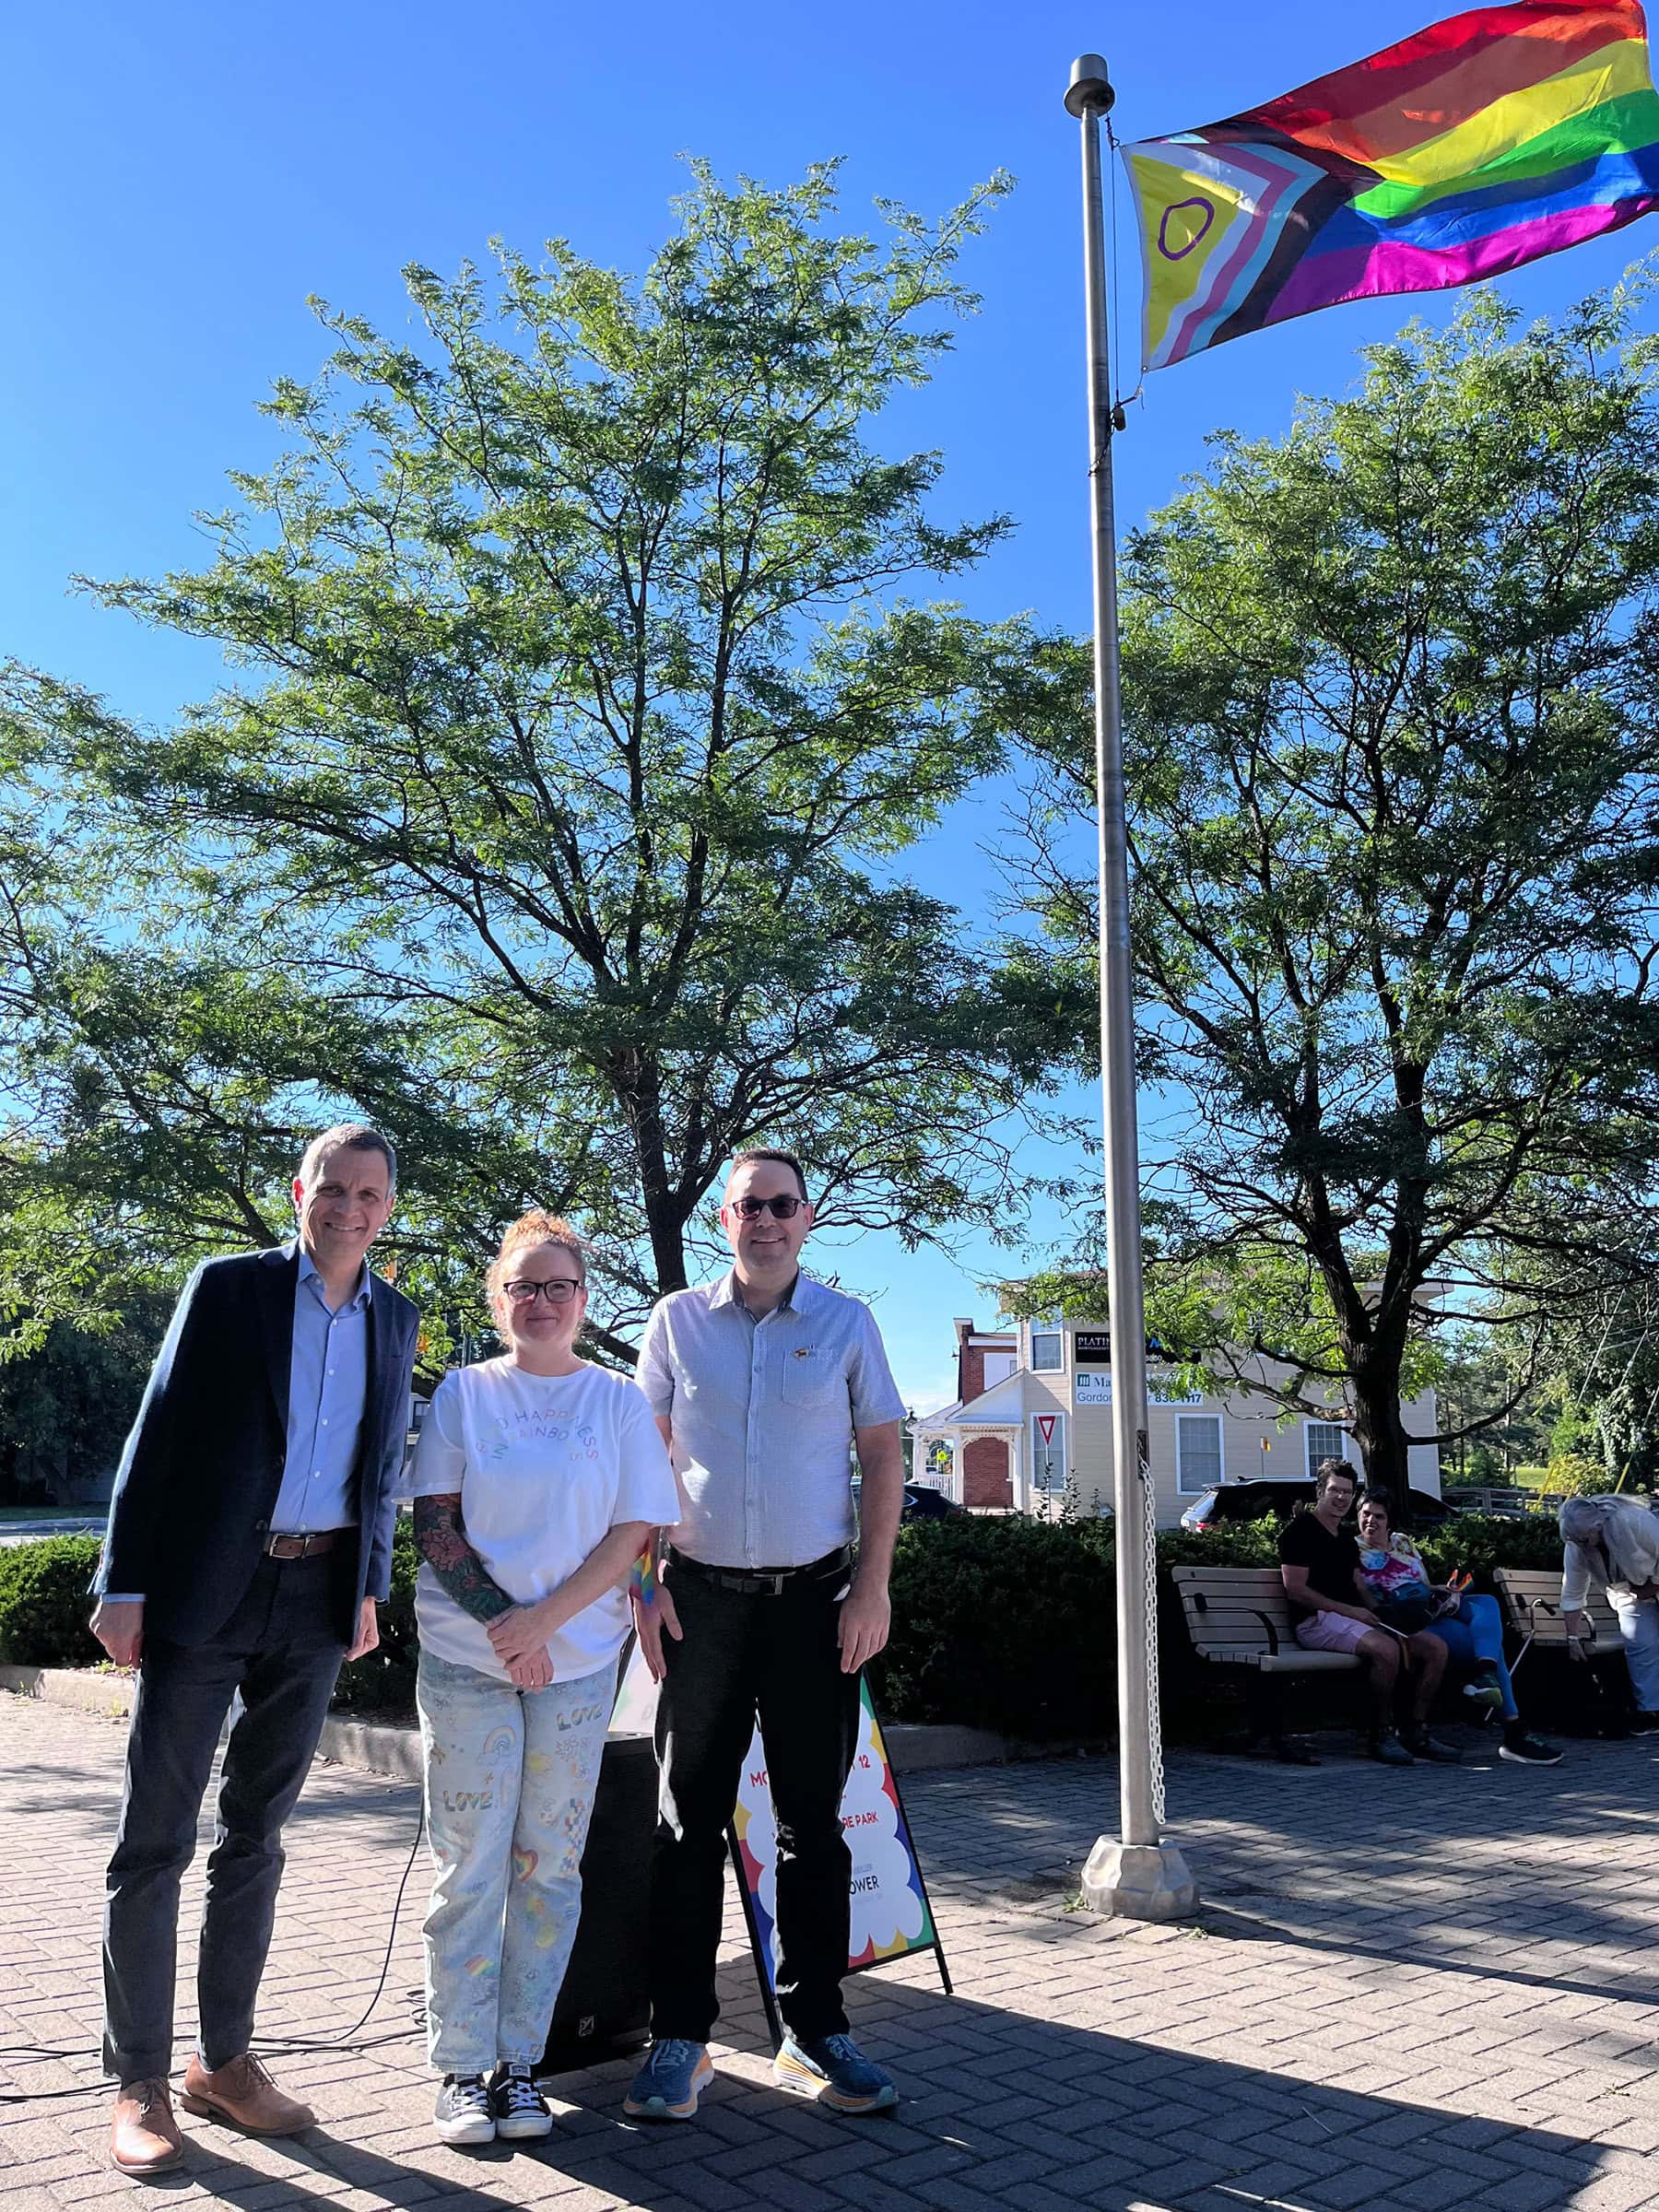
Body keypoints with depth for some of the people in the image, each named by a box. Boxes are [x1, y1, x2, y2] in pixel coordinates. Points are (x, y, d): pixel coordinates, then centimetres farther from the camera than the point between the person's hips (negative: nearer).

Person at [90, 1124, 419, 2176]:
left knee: (256, 1835, 13)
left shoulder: (394, 1317, 8)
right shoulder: (230, 1286, -4)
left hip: (318, 1598, 4)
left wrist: (369, 1590, 13)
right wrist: (124, 1583, -9)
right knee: (157, 1839, 3)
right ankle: (141, 2082, 14)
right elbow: (160, 1433, -6)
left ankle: (225, 2058, 25)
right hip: (204, 1591, -4)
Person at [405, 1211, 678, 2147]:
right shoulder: (463, 1392, 6)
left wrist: (543, 1621, -11)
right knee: (470, 1866, 2)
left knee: (550, 1865, 4)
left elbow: (633, 1532, -1)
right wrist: (501, 1624, -10)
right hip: (465, 1657, 0)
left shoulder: (620, 1402, 5)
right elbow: (435, 1519, 0)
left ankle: (519, 2062, 16)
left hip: (579, 1660, 1)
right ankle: (463, 2067, 14)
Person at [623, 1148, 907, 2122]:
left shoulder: (847, 1323, 2)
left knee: (814, 1819, 7)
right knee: (690, 1817, 4)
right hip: (702, 1595, 0)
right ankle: (680, 2035, 15)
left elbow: (884, 1456, 4)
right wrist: (642, 1583, -1)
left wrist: (873, 1587, -4)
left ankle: (816, 2031, 19)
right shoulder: (679, 1320, 4)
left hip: (815, 1596, 0)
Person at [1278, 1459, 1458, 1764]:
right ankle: (1382, 1736, -20)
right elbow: (1295, 1590, -12)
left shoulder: (1346, 1539, 25)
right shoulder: (1300, 1530, -3)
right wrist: (1349, 1610, -16)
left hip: (1354, 1619, 9)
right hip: (1317, 1621, -9)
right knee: (1386, 1648, -35)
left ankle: (1417, 1734, -2)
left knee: (1435, 1647, -5)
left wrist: (1376, 1612, -1)